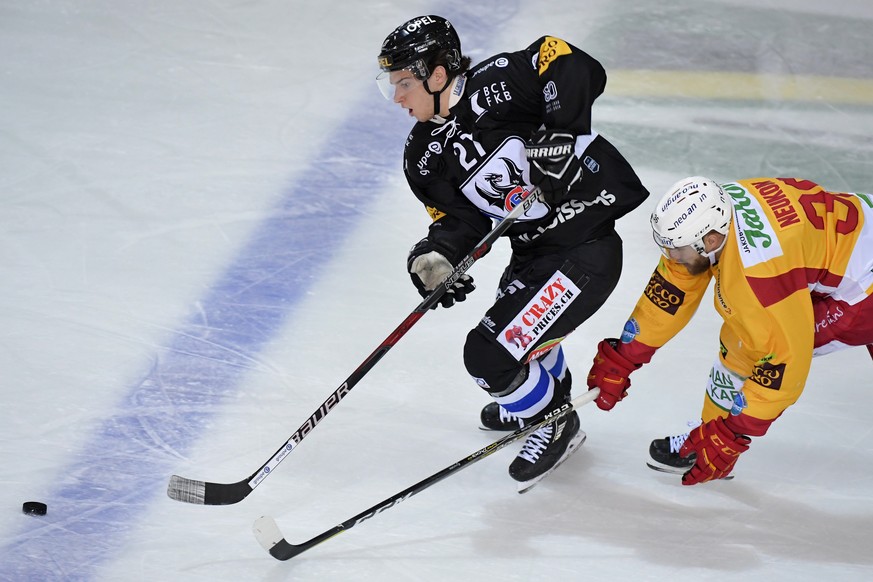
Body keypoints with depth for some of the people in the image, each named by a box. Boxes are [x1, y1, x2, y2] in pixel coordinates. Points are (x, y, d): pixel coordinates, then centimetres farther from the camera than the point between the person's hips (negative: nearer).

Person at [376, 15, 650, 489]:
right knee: (526, 331, 32)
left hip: (586, 249, -9)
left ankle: (557, 426, 16)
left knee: (492, 356, -11)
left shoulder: (497, 83, -18)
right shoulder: (424, 157, 3)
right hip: (532, 256, 9)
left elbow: (578, 69, -22)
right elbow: (460, 220, 3)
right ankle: (553, 394, 64)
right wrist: (435, 256, -16)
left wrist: (558, 134, -29)